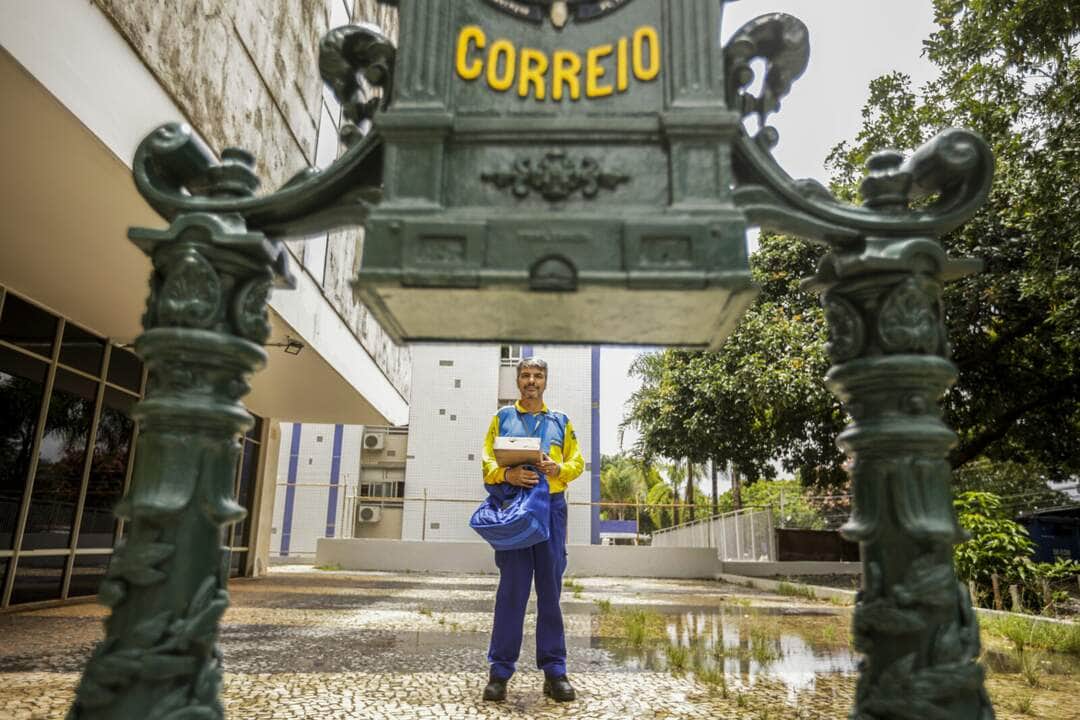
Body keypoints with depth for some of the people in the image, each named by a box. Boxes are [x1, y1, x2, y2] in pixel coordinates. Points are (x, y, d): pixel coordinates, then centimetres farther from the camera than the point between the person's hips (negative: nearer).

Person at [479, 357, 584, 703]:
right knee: (511, 588, -2)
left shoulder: (560, 421, 17)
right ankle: (500, 670, 7)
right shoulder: (503, 417, 14)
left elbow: (578, 461, 11)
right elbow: (487, 461, 5)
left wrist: (559, 469, -10)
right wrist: (507, 474, -16)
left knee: (550, 588, 3)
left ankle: (554, 670, 11)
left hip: (551, 506, 1)